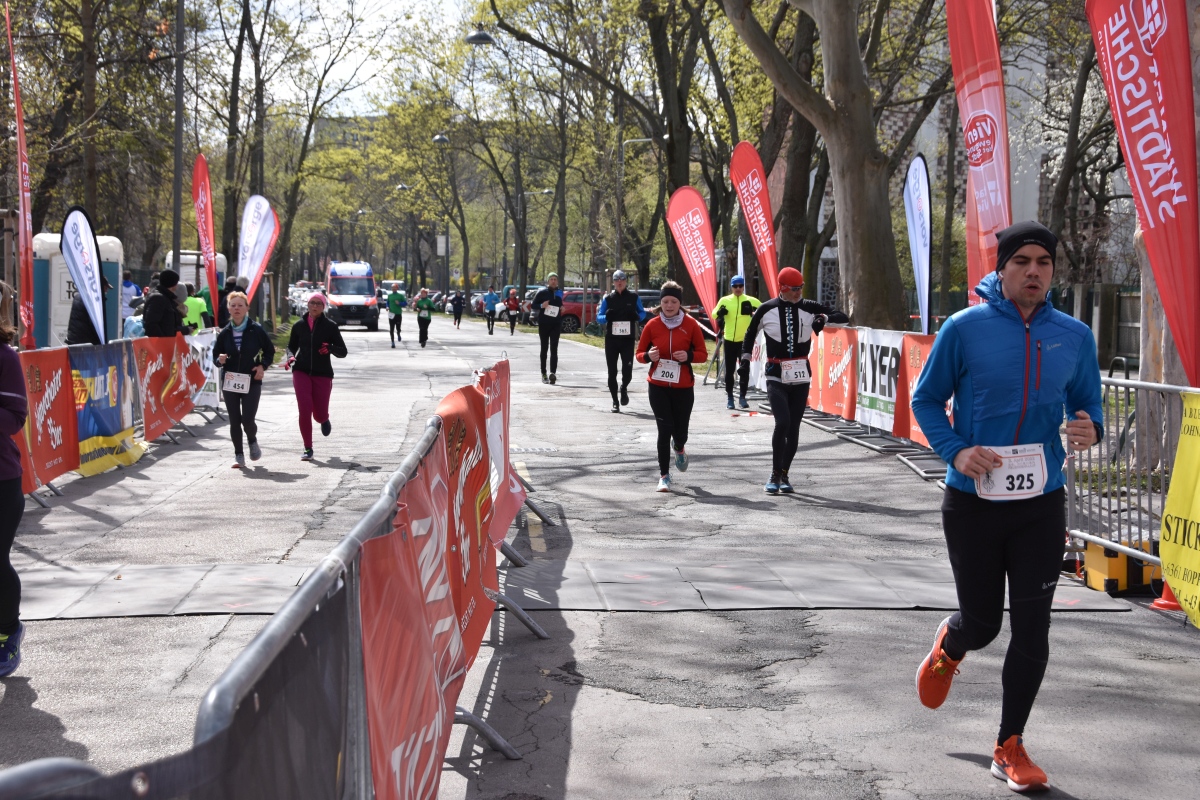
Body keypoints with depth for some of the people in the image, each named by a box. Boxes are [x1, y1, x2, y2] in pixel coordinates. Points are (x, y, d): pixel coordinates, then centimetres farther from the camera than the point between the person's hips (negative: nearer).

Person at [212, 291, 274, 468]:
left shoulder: (256, 330, -4)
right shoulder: (225, 333, 3)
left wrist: (263, 366, -9)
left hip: (251, 382, -3)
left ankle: (252, 441, 23)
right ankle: (238, 455, 17)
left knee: (247, 419, -10)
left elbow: (270, 351, 6)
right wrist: (220, 360, -11)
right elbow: (215, 353, 12)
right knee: (234, 421, 3)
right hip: (229, 382, 3)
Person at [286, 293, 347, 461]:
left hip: (323, 373, -1)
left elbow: (343, 352, -1)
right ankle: (308, 449, -1)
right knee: (304, 410, -12)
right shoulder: (299, 325, 4)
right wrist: (291, 357, -5)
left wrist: (330, 348, -22)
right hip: (301, 371, 1)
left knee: (319, 414, 5)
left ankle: (325, 420, 45)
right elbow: (291, 346, 17)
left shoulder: (330, 326, -2)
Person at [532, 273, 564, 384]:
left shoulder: (559, 293, 11)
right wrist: (541, 305, -17)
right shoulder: (542, 292, 0)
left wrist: (562, 309, 3)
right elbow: (533, 305, 2)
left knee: (554, 349, -9)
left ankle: (553, 373, -18)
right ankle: (544, 374, 12)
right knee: (544, 348, 5)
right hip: (544, 324, -2)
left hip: (556, 324, 2)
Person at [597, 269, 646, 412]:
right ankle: (615, 402, 16)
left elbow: (642, 313, 13)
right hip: (611, 340, 1)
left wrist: (637, 316, -11)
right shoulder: (608, 298, 6)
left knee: (627, 370, -10)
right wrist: (607, 317, -16)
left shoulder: (634, 298, 4)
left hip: (628, 339, -1)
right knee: (612, 372, 4)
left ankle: (624, 388, 24)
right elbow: (598, 317, 7)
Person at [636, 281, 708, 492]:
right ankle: (664, 476, 4)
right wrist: (649, 356, -17)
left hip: (683, 387, 0)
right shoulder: (652, 325, -1)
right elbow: (639, 354, 6)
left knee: (680, 431, 6)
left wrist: (689, 356, -18)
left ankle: (679, 448, 45)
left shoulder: (690, 325, -2)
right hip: (658, 387, 0)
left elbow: (703, 354, 3)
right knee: (664, 430, -6)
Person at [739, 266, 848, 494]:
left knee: (794, 427, 5)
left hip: (801, 376, 3)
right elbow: (750, 335, 13)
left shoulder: (810, 308, 1)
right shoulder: (767, 310, -2)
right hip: (776, 376, -3)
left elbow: (844, 317, 2)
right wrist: (745, 360, 4)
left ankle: (784, 475, 18)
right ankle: (775, 475, -5)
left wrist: (825, 317, -17)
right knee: (782, 423, -18)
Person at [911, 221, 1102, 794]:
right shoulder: (964, 329, -7)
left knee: (1032, 629, 2)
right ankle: (949, 647, 47)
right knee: (982, 623, 8)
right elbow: (926, 399, 1)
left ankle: (1010, 748, 17)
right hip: (972, 503, -2)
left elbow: (1087, 405, 12)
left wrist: (1091, 430, -11)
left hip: (1042, 504, 2)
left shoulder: (1075, 337, 2)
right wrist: (955, 450, -15)